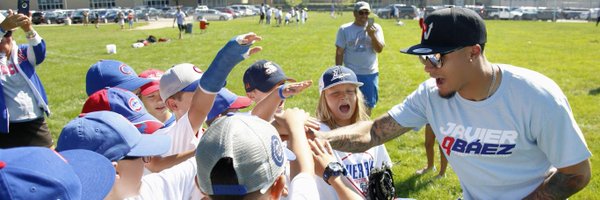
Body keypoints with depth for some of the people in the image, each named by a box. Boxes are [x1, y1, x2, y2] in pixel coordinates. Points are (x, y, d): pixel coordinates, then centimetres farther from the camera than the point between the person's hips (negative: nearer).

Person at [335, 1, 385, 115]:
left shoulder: (375, 28, 0)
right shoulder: (344, 29, -3)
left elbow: (379, 49, -9)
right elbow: (339, 53, -1)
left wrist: (372, 35, -25)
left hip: (370, 74, 2)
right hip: (351, 74, -1)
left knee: (368, 105, 12)